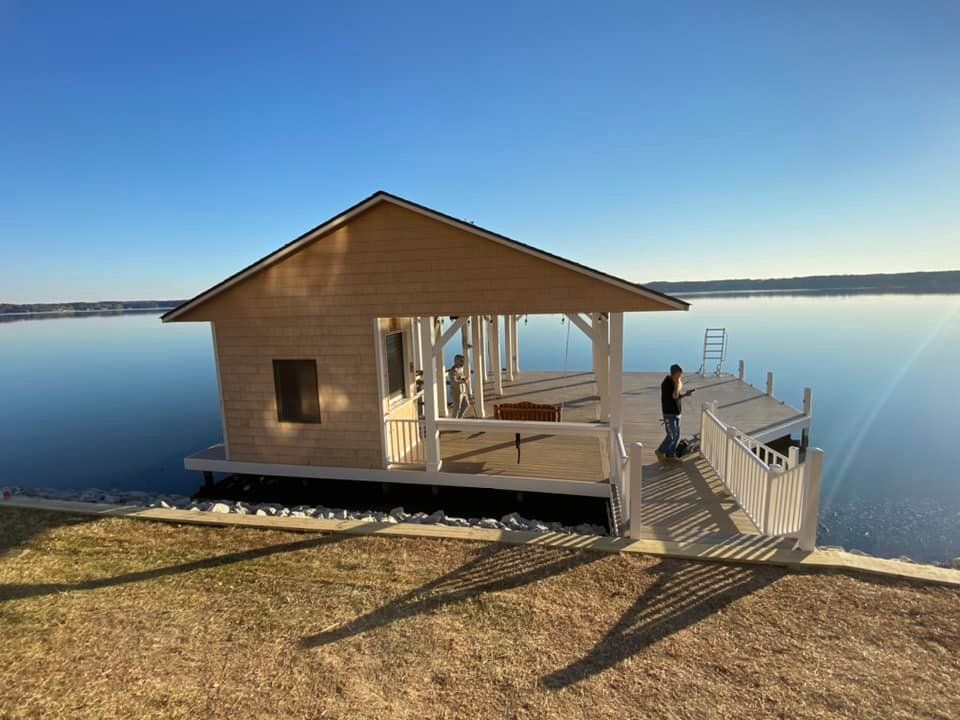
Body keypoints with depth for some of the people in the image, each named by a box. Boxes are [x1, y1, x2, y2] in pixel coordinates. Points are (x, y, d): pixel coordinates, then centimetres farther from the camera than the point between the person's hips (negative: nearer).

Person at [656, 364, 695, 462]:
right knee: (672, 435, -8)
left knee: (677, 436, 10)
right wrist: (677, 383, -20)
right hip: (669, 413, -9)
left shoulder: (675, 382, 8)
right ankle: (660, 452, 10)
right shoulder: (666, 383, -17)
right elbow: (674, 396, -23)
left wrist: (685, 394, 0)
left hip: (677, 413, 9)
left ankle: (670, 455, 20)